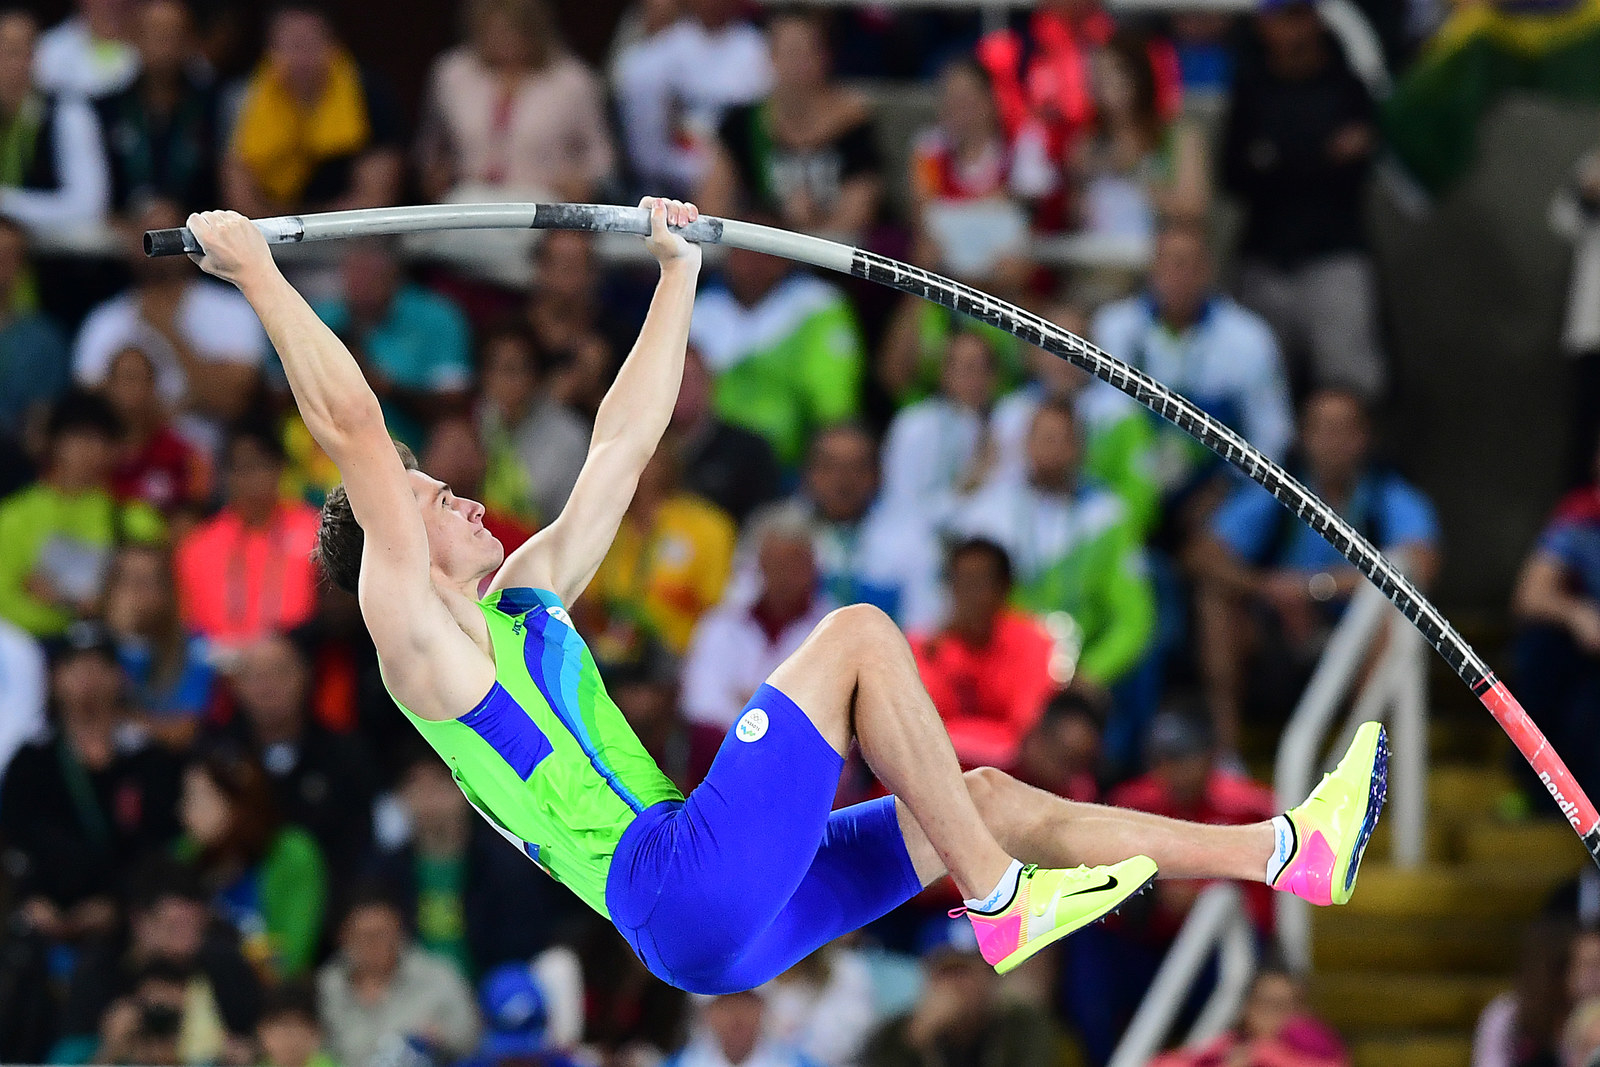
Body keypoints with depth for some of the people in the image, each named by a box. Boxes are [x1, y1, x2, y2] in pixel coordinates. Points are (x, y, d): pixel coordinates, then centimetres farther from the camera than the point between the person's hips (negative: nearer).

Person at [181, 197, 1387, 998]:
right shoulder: (422, 636, -1)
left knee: (984, 795, 8)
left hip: (731, 913, 9)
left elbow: (622, 444, 30)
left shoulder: (527, 600, 24)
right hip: (684, 896, -9)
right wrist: (258, 273, -12)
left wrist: (679, 272, 33)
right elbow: (355, 430, -11)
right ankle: (1003, 906, -13)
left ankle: (1294, 854, 10)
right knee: (860, 634, -11)